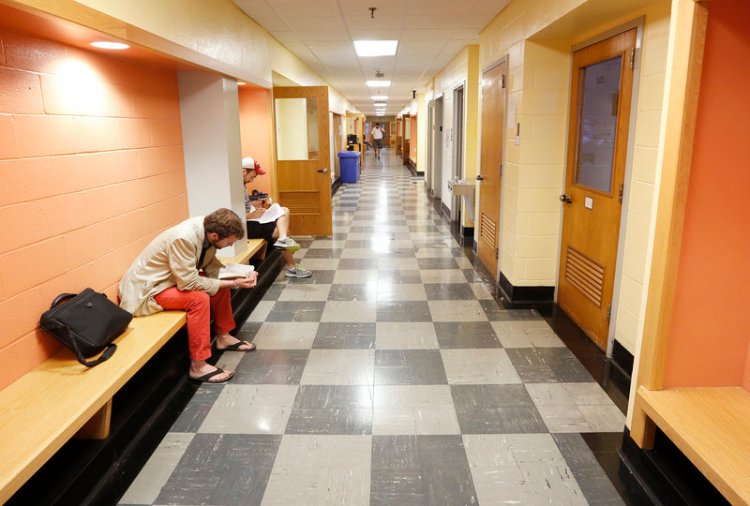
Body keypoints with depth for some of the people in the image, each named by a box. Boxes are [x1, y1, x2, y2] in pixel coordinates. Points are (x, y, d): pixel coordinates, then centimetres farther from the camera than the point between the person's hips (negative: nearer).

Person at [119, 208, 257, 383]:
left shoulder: (207, 228, -10)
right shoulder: (184, 238, -34)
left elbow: (211, 265, 2)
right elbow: (188, 283, -30)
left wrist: (239, 275, -13)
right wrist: (232, 283, -24)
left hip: (172, 277, 9)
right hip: (146, 288, -8)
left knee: (222, 284, 2)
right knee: (199, 298, -27)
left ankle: (223, 337, 16)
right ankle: (198, 366, -18)